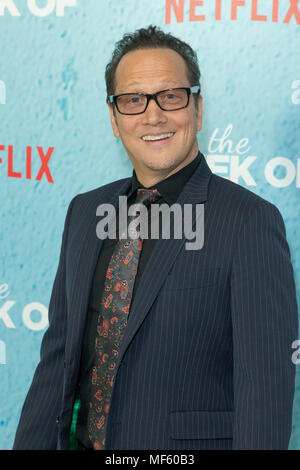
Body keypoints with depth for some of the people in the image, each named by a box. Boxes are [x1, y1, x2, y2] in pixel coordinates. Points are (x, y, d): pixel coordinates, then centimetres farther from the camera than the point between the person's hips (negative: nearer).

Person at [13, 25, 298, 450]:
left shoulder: (251, 221, -15)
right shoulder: (84, 212, 4)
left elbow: (266, 386, -20)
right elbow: (58, 356, 5)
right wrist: (30, 444, 2)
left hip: (188, 444, -5)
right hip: (82, 440, 5)